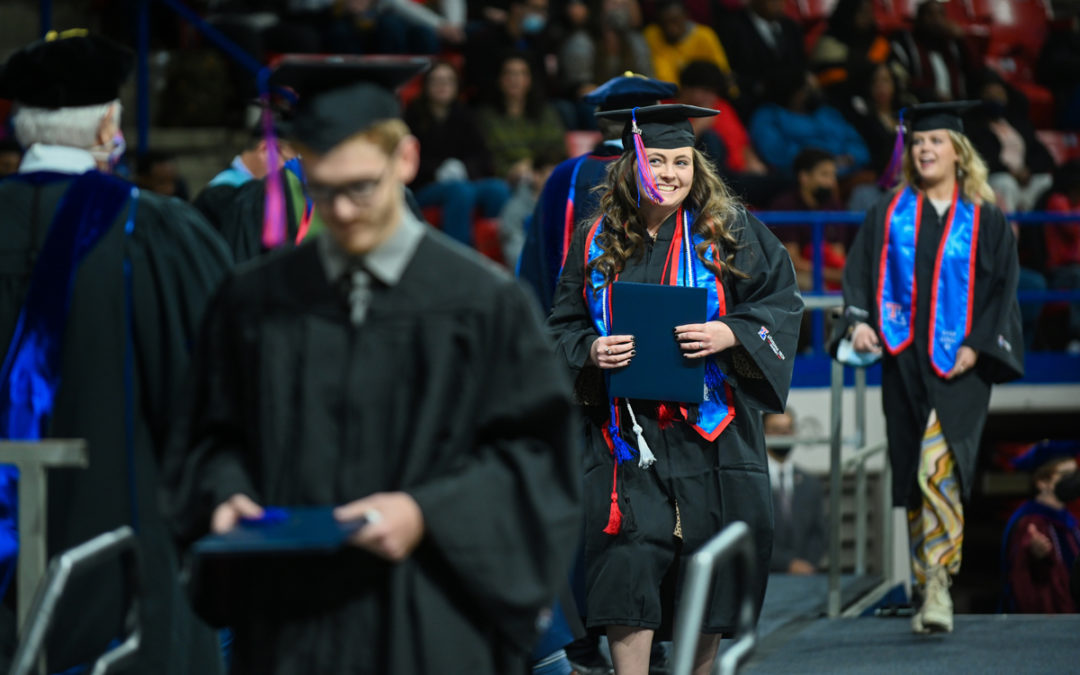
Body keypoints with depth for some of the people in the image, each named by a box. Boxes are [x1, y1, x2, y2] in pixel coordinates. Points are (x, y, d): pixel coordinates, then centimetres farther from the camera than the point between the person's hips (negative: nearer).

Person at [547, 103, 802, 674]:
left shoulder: (730, 234, 2)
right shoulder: (597, 242, 7)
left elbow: (782, 303, 0)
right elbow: (563, 326, 12)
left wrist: (729, 335, -17)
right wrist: (592, 351, -10)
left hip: (709, 431, 0)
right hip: (627, 434, 1)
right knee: (627, 568, -8)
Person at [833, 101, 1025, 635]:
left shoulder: (985, 221, 4)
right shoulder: (888, 215, 10)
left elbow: (1003, 289, 2)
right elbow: (861, 271, 6)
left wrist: (976, 346, -10)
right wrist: (859, 320, -13)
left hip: (959, 367, -3)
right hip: (904, 362, 3)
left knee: (937, 468, -20)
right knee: (915, 477, 7)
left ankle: (938, 587, -20)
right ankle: (932, 592, 19)